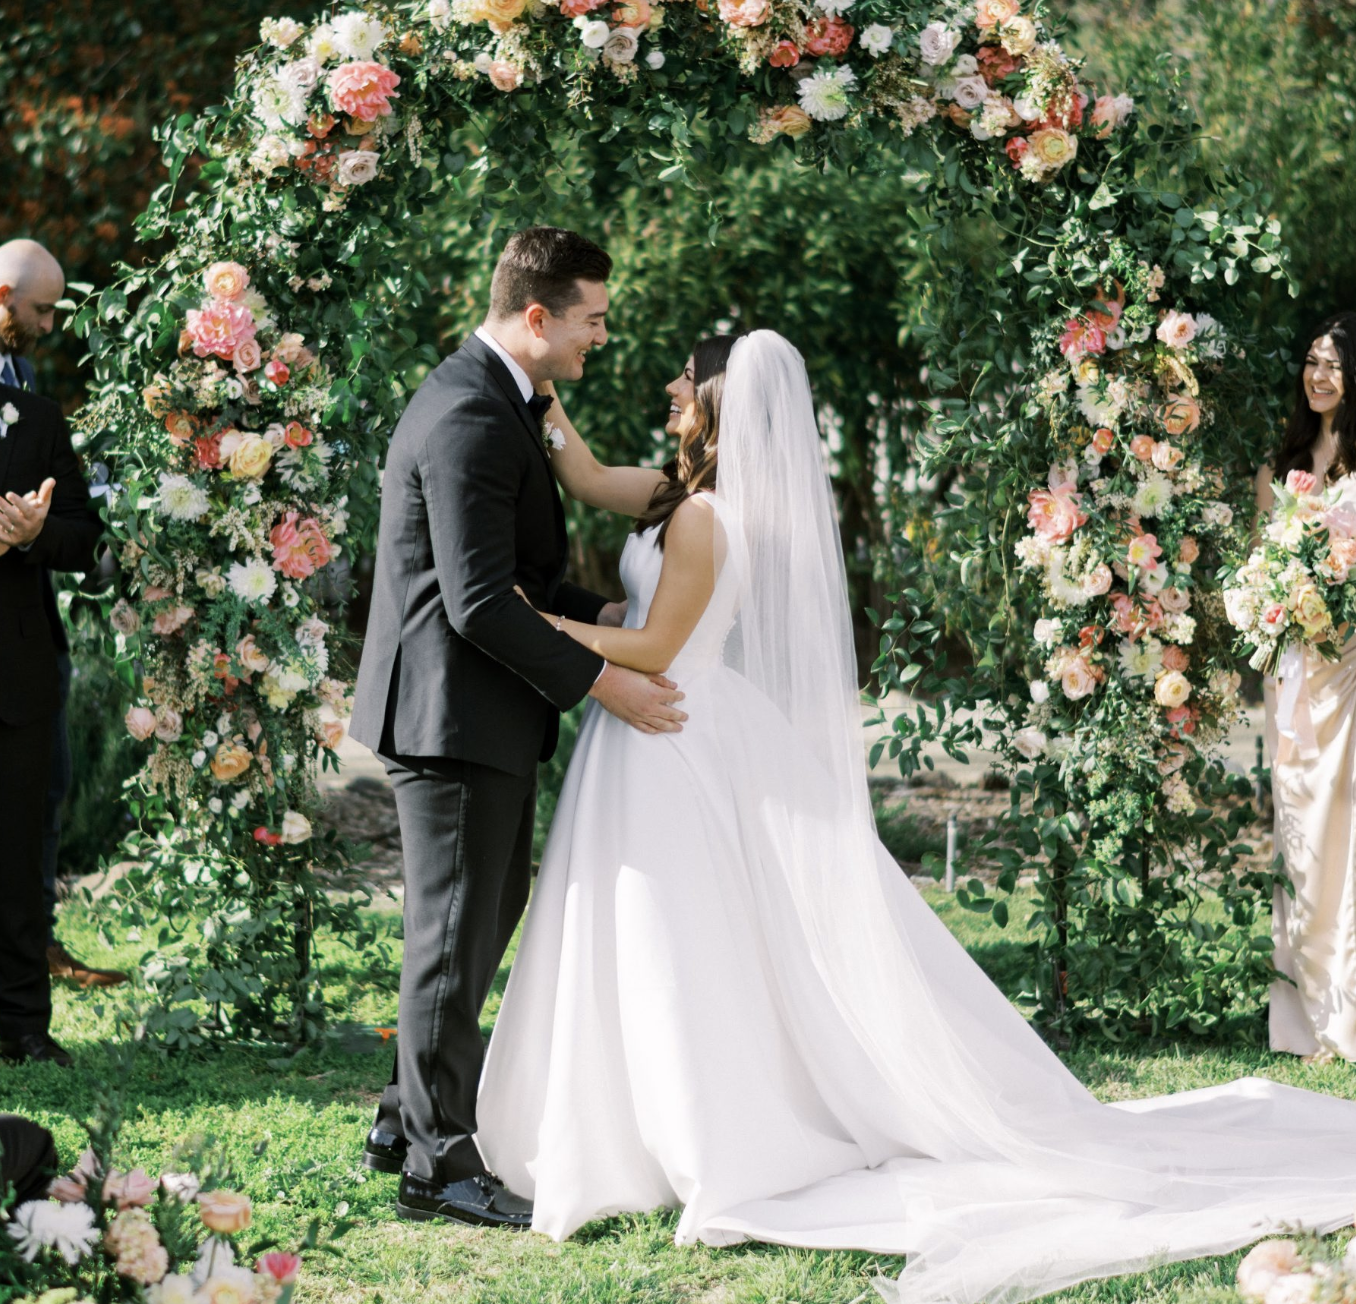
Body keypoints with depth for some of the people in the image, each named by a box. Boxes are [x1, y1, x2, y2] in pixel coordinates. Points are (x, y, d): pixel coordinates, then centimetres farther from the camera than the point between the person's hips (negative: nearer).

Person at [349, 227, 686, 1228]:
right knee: (456, 933, -1)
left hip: (485, 713, 11)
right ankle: (440, 1165, 8)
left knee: (491, 914, 19)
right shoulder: (470, 422, -22)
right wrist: (604, 682, -18)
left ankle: (411, 1120, 30)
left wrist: (604, 615, 10)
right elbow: (480, 603, -25)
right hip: (455, 713, -11)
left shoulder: (497, 401, 12)